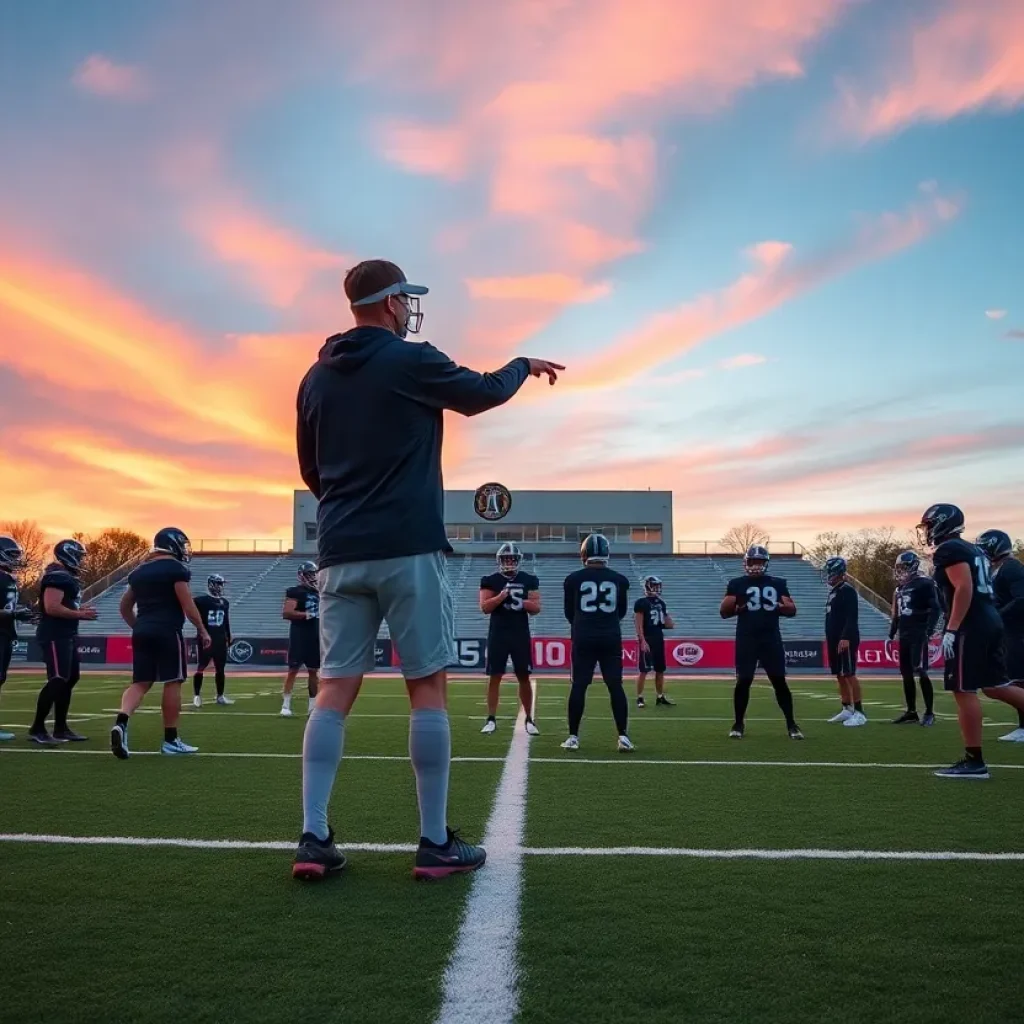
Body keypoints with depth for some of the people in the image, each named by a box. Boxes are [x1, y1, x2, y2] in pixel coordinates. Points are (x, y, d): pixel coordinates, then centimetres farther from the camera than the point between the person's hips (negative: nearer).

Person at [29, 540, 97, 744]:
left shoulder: (68, 577, 17)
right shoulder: (57, 577, -16)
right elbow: (52, 608, -25)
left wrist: (81, 611, 9)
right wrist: (80, 614, -17)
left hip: (67, 635, 11)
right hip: (55, 635, -11)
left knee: (71, 678, 14)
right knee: (58, 680, -13)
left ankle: (60, 728, 20)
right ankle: (37, 729, -6)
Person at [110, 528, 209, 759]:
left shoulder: (139, 571, 16)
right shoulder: (176, 569, -6)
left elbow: (125, 606, 22)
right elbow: (188, 605, -10)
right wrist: (202, 630, -1)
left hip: (142, 631, 7)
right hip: (167, 632, -7)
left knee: (141, 683, 7)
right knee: (172, 683, 1)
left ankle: (121, 722, -18)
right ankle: (171, 740, 5)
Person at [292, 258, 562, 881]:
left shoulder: (318, 378, 13)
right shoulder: (410, 361, -5)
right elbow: (484, 393, 10)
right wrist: (526, 365, 29)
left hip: (341, 553, 6)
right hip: (409, 548, -5)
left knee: (336, 691, 5)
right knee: (429, 688, 1)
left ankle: (314, 839, 2)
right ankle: (436, 843, 5)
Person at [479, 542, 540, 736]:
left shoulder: (529, 580, 5)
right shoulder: (491, 580, 1)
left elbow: (536, 608, 3)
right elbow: (485, 608, -7)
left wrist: (522, 602, -17)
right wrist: (502, 596, -21)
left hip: (521, 634, 1)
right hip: (498, 634, -1)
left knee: (524, 677, 4)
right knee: (494, 677, 1)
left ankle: (529, 720, 12)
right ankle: (491, 719, 7)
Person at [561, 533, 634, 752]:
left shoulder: (573, 579, -1)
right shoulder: (619, 579, 3)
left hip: (583, 639, -1)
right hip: (611, 639, 1)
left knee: (578, 686, 4)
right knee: (615, 686, 6)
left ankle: (573, 737, 5)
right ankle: (623, 737, 3)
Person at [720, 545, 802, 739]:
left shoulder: (778, 583, 9)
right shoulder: (737, 584, 4)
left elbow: (792, 610, 10)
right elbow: (723, 612, 3)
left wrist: (779, 606, -11)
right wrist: (738, 607, -16)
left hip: (771, 639, 1)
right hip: (746, 639, -1)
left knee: (779, 681, 1)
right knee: (743, 681, -1)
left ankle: (791, 724, 9)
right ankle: (738, 723, 12)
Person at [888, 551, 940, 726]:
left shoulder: (924, 584, -7)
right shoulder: (900, 588, 18)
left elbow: (934, 609, -14)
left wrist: (928, 631, -22)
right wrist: (891, 634, 22)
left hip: (919, 635, -8)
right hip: (904, 636, 8)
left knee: (920, 672, -12)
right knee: (906, 674, 8)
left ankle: (929, 713, -5)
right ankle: (911, 712, 14)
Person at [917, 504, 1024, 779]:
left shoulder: (948, 550, -9)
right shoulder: (971, 549, 20)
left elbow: (964, 589, -20)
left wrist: (951, 630, -21)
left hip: (970, 627, -10)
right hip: (989, 622, 10)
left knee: (964, 691, -5)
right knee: (995, 686, 16)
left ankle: (974, 761, -2)